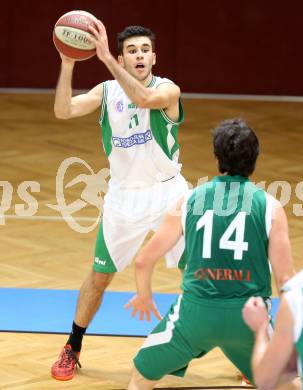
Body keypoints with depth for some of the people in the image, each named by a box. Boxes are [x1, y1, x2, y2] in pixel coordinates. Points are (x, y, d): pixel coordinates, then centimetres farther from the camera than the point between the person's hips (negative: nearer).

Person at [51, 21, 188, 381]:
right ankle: (72, 350, 26)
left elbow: (142, 98, -36)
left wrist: (106, 57, -42)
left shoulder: (168, 90, -13)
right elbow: (63, 111, -16)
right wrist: (68, 63, -28)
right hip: (124, 195, 2)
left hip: (167, 191, -2)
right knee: (99, 277, 9)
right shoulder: (107, 91, -3)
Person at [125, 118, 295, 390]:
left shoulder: (189, 202, 5)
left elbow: (144, 261, 9)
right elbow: (285, 278, -2)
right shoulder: (270, 207, 0)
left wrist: (143, 297, 30)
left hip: (196, 311, 0)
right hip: (248, 316, 0)